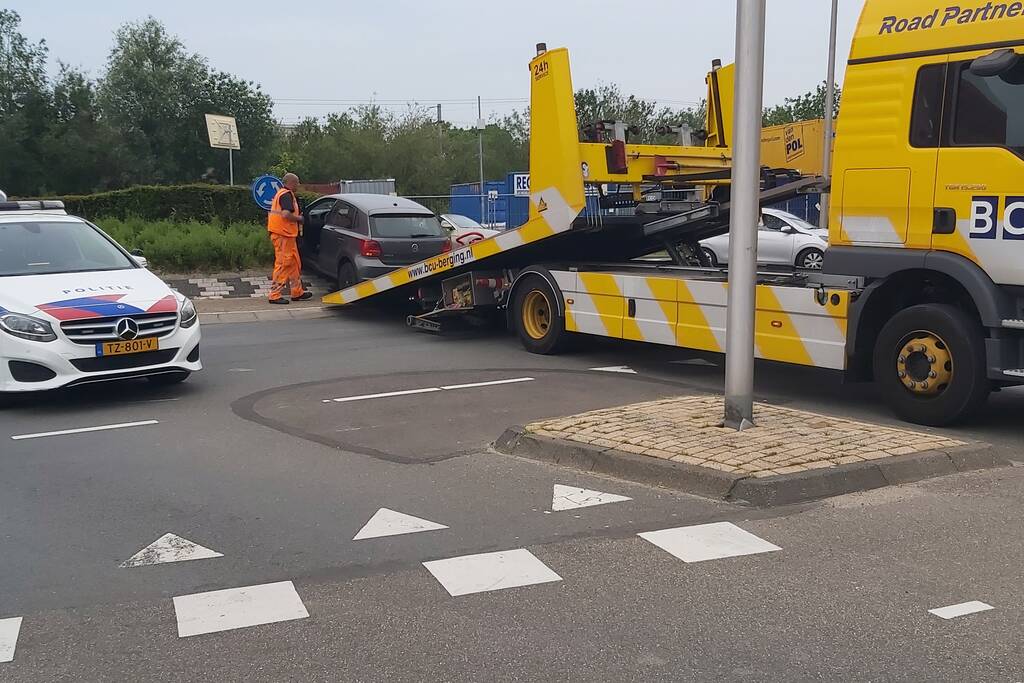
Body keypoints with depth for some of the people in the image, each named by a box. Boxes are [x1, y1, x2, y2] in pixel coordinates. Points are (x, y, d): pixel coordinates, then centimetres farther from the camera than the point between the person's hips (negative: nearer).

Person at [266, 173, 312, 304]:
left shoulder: (281, 193, 20)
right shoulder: (287, 195, -13)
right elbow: (286, 214, -25)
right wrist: (299, 218, -9)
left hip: (287, 234, 11)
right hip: (283, 235, -11)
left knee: (295, 264, 15)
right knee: (282, 264, -7)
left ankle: (297, 292, 22)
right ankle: (275, 295, -4)